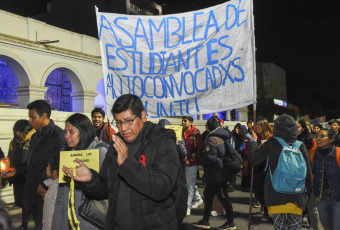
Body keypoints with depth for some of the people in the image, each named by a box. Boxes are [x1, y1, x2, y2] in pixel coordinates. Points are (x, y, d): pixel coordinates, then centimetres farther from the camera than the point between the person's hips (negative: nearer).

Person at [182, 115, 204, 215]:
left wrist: (190, 160, -15)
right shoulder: (181, 133, 9)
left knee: (190, 185, -2)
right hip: (183, 162, 7)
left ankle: (188, 207, 5)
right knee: (189, 184, 17)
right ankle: (198, 199, 37)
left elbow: (200, 150, -11)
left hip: (192, 163, -7)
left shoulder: (196, 134, -10)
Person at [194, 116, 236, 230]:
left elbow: (210, 158, -23)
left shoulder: (212, 139, -19)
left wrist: (199, 161, -7)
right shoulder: (222, 137, 9)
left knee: (223, 197, 1)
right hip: (221, 172, 10)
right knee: (208, 195, 14)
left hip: (216, 174, -10)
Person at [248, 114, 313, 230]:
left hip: (276, 194, -2)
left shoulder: (271, 143, -7)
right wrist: (307, 193, 16)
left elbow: (254, 160, -2)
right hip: (296, 195, 3)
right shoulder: (300, 145, 2)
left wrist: (253, 141, 12)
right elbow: (308, 171, 5)